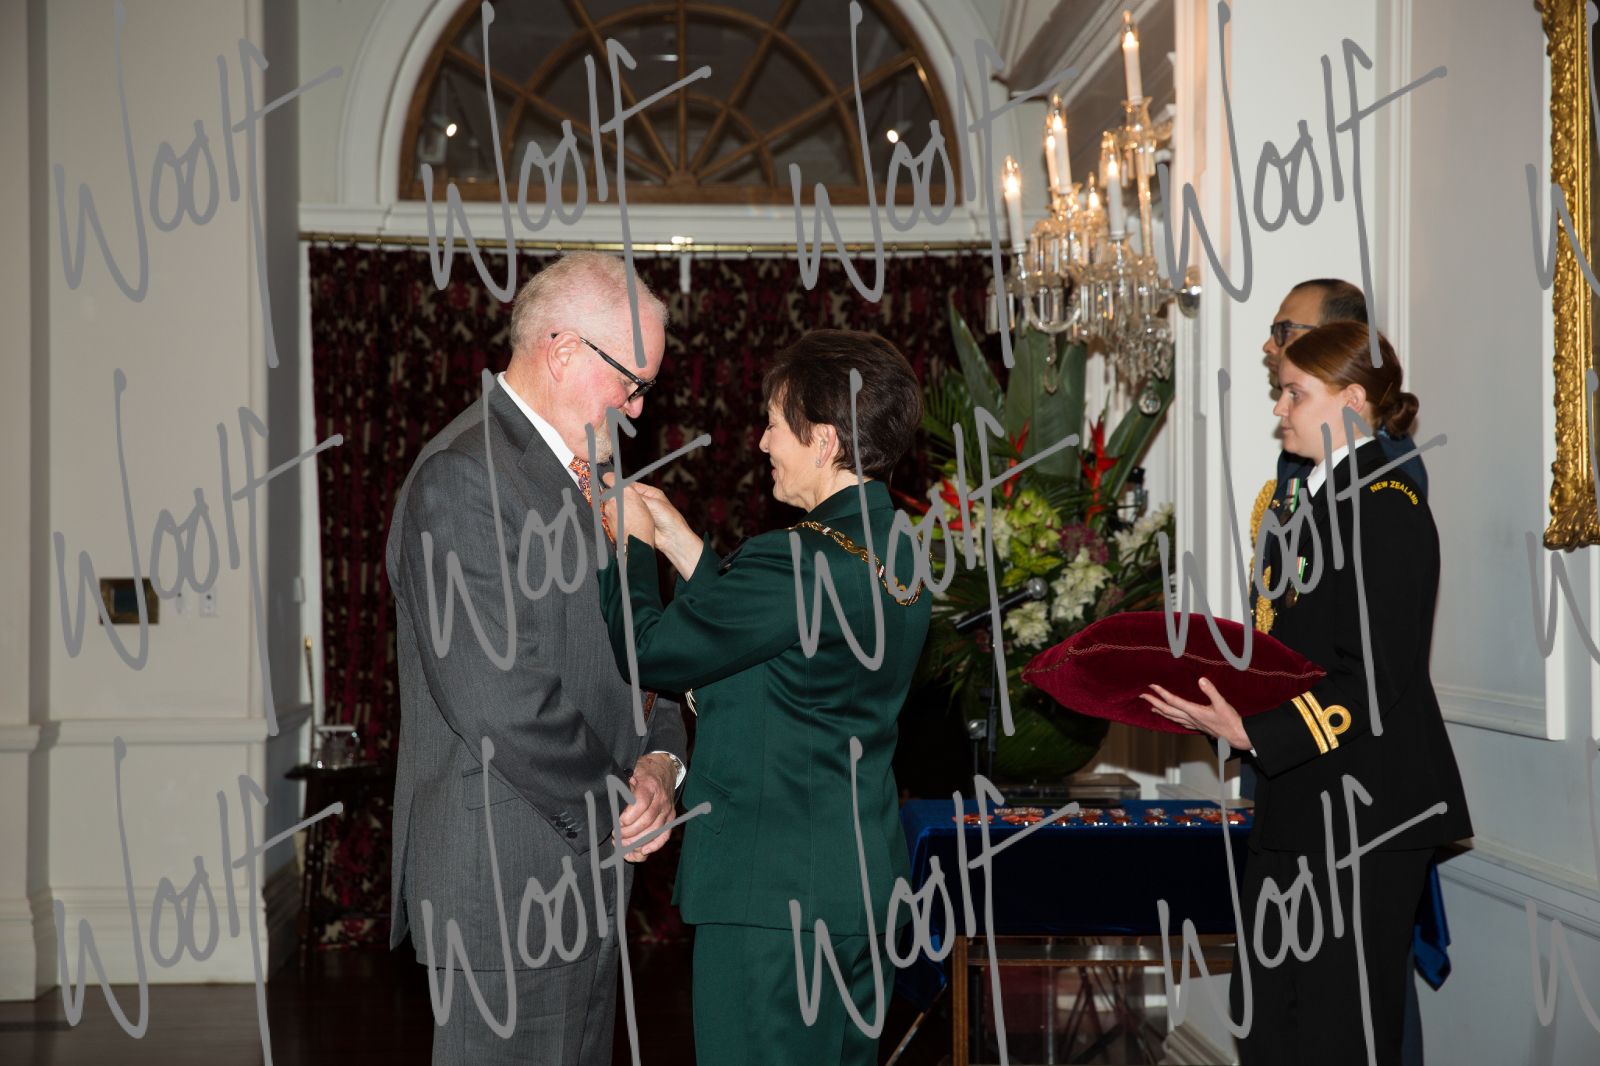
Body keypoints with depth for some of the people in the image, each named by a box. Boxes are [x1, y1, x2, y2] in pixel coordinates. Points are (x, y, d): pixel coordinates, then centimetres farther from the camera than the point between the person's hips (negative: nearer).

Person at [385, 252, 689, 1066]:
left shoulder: (585, 474, 15)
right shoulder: (465, 476, -16)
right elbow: (498, 700, -23)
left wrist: (658, 755, -1)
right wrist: (611, 807, -12)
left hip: (580, 859, 10)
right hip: (507, 876, -9)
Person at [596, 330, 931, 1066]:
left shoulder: (796, 562, -21)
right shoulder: (896, 556, 8)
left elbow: (646, 649, -14)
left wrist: (629, 544, 2)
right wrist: (680, 544, 15)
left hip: (773, 895, -9)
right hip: (864, 878, 9)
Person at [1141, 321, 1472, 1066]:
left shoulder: (1385, 507, -14)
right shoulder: (1318, 500, 17)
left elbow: (1373, 678, -20)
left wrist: (1250, 732, -26)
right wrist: (1218, 702, 9)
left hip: (1365, 809, -10)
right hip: (1297, 804, 10)